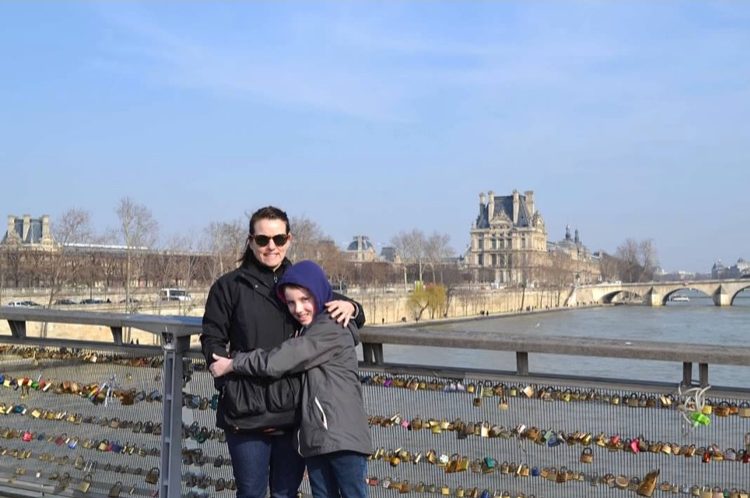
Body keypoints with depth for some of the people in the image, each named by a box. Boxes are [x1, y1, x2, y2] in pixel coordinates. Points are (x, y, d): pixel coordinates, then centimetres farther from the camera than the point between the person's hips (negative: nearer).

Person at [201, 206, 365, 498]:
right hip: (247, 411, -2)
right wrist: (228, 372, -12)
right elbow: (212, 338, 5)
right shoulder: (229, 286, 4)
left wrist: (350, 308, -7)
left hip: (293, 409, 2)